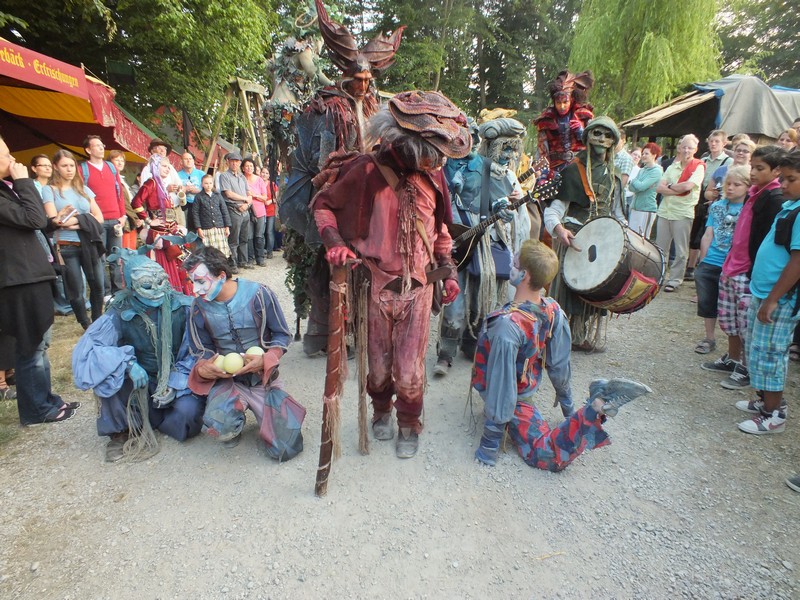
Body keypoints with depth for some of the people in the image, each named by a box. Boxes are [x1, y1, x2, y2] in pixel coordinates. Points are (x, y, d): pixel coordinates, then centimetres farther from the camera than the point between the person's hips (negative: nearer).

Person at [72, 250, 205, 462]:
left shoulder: (183, 307, -14)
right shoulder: (120, 314, -12)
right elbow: (85, 349, -21)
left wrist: (175, 385, -21)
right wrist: (128, 363, -36)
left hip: (177, 383, -1)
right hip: (140, 387, 1)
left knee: (188, 412, -30)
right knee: (108, 372, -28)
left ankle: (150, 421, 6)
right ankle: (121, 431, -4)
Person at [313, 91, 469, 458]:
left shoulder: (431, 174, 5)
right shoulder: (367, 170, -8)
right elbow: (323, 204, 5)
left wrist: (448, 270, 13)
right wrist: (335, 241, -11)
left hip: (417, 288, 2)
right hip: (376, 286, -2)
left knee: (410, 370, 2)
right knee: (378, 366, 11)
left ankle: (409, 425, 30)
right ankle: (381, 410, 43)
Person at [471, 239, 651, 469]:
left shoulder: (507, 325, -37)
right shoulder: (553, 310, -13)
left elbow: (501, 388, -32)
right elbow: (559, 363, 0)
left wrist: (489, 444, -21)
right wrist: (566, 401, 18)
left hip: (511, 397, -6)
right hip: (527, 386, 6)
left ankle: (597, 407, -19)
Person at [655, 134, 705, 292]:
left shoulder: (699, 167, 0)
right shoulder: (673, 166, 14)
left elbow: (687, 186, -17)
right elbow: (659, 188, 1)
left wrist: (670, 187, -2)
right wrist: (678, 190, -10)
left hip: (683, 213, -4)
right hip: (664, 210, 4)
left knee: (681, 251, 1)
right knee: (660, 248, 8)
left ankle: (675, 280, 9)